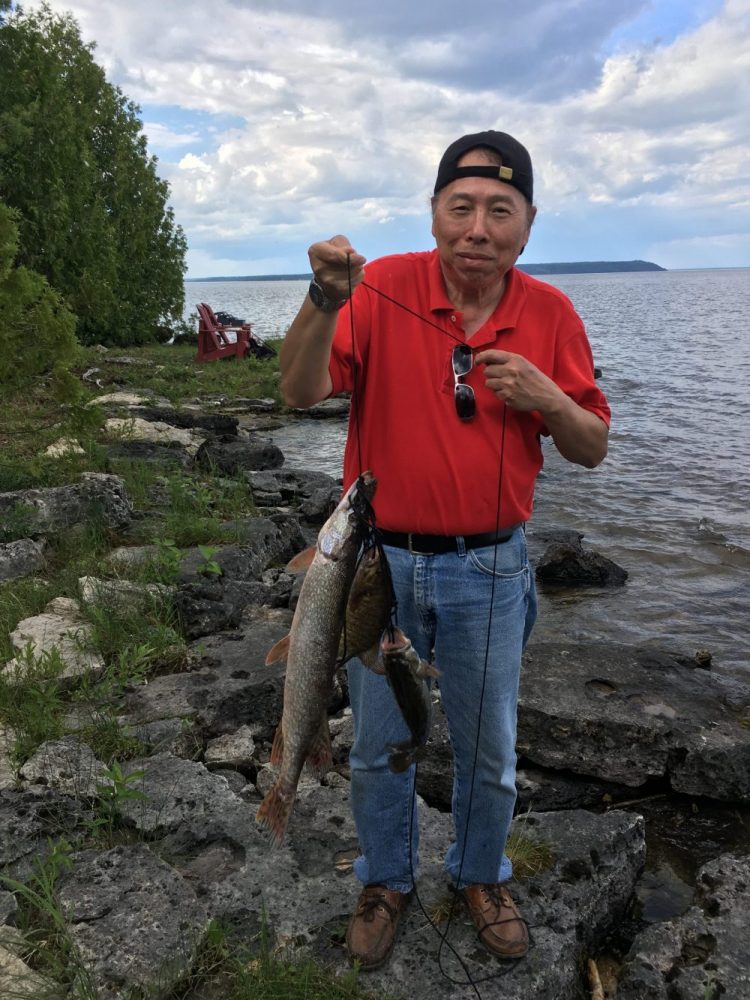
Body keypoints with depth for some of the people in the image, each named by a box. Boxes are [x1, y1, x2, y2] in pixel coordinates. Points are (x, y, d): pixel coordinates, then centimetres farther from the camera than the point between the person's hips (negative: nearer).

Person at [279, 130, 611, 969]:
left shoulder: (551, 315, -4)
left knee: (489, 752, 18)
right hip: (381, 559, -1)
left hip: (489, 568, 1)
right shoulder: (382, 288, -10)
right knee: (377, 748, 17)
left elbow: (593, 449, 2)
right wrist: (325, 301, -36)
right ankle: (385, 881, 43)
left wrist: (545, 397, -18)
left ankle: (482, 875, 46)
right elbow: (300, 393, -20)